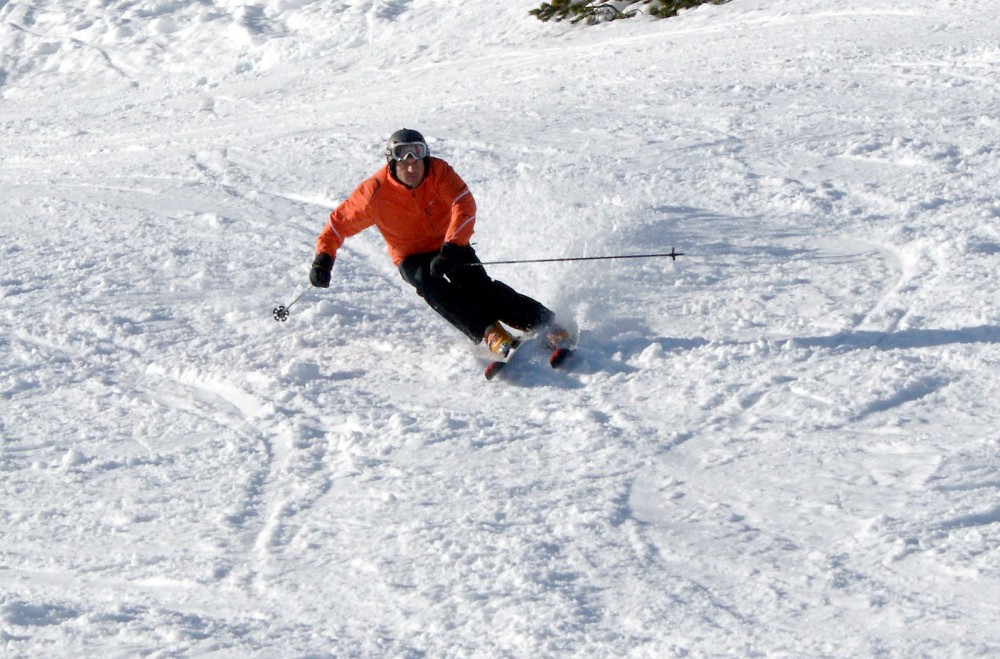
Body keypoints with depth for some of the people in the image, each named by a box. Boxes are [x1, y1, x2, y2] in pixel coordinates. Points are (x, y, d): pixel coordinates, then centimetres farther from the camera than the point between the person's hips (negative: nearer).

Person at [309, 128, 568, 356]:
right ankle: (490, 332, -42)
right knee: (428, 283, -32)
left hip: (450, 246, 0)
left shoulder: (438, 171, -18)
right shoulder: (376, 191, -19)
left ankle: (545, 324, -21)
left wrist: (451, 247, -44)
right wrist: (323, 258, -22)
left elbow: (464, 205, -30)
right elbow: (340, 223, -7)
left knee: (479, 287, -23)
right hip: (413, 258, 0)